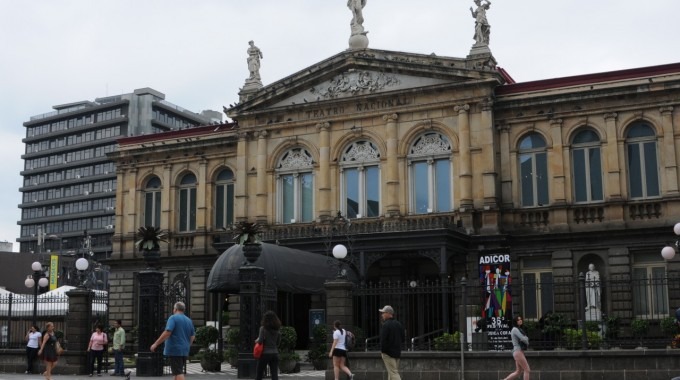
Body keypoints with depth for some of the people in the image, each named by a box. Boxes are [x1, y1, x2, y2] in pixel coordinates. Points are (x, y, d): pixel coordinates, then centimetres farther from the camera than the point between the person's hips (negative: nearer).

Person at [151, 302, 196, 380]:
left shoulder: (173, 318, -8)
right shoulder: (189, 320, 13)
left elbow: (167, 333, -20)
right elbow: (193, 336, 17)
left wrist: (155, 344, -16)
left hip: (174, 350, -7)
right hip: (184, 350, 7)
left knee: (178, 372, -10)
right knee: (177, 371, 16)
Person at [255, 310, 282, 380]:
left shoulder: (263, 328, -9)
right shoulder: (277, 329, 4)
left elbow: (260, 341, -13)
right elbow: (278, 342, 9)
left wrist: (256, 341, 7)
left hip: (265, 353, -4)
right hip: (275, 353, 4)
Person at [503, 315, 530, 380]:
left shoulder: (519, 329, 20)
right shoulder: (515, 329, -10)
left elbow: (526, 338, 18)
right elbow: (523, 339, -18)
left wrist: (526, 339, -6)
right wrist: (527, 343, 3)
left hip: (520, 352, 9)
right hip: (518, 352, -9)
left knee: (518, 372, 11)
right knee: (527, 370, -8)